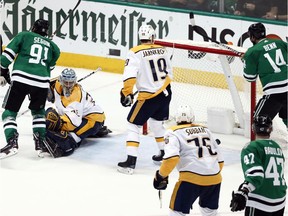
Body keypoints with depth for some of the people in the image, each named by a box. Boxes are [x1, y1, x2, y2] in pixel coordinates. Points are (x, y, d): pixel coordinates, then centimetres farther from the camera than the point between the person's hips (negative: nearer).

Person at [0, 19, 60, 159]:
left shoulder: (24, 36, 15)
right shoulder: (53, 47, 23)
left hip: (20, 79, -3)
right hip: (42, 83, 3)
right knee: (38, 113, 26)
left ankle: (12, 143, -12)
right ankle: (40, 144, 16)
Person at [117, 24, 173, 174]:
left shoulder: (135, 53, -12)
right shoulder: (161, 50, 6)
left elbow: (130, 76, -21)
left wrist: (126, 93, -10)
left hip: (148, 96, -6)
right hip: (165, 93, 6)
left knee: (133, 124, 2)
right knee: (158, 122, 29)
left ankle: (130, 162, -8)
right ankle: (165, 154, 39)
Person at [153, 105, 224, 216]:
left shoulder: (174, 133, 4)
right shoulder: (205, 130, 20)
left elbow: (172, 158, -13)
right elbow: (219, 159, 20)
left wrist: (161, 175, -1)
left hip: (191, 177, -5)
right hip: (214, 177, 5)